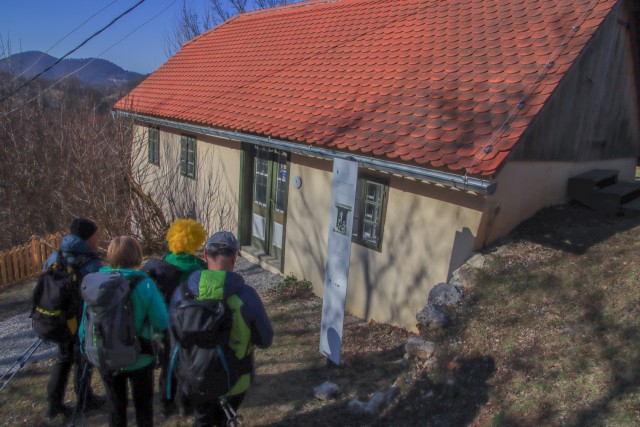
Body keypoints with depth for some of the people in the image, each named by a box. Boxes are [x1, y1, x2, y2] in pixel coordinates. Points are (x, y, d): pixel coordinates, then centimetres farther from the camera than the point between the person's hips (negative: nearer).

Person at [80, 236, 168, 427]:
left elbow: (86, 321, -4)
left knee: (116, 406, 24)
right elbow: (162, 324, -21)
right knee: (143, 406, 21)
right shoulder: (145, 284, -20)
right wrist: (158, 298, -2)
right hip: (139, 359, -3)